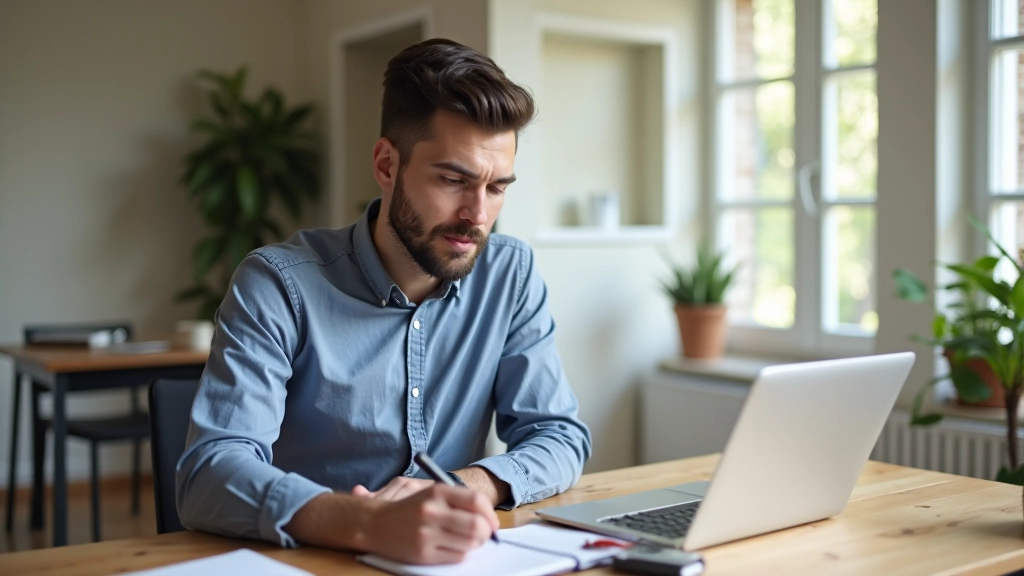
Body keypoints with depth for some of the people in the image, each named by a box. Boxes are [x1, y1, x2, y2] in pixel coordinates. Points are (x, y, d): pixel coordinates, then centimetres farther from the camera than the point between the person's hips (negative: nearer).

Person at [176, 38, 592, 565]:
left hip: (450, 559, 3)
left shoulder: (511, 276, -2)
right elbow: (209, 472, -21)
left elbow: (561, 437, 0)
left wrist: (470, 485, -20)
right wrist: (370, 523, -38)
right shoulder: (278, 284, -12)